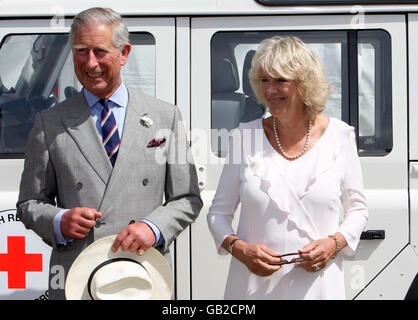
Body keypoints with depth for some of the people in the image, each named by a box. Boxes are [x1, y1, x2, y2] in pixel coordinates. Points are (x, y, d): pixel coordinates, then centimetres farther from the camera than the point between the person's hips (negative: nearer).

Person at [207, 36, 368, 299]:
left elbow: (357, 209, 7)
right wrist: (239, 248, -13)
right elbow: (219, 212, 4)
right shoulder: (244, 137, -1)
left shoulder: (340, 135, -1)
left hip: (317, 282, 0)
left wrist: (334, 243, -10)